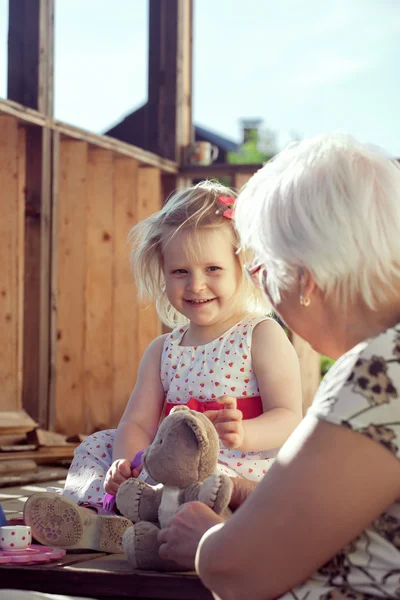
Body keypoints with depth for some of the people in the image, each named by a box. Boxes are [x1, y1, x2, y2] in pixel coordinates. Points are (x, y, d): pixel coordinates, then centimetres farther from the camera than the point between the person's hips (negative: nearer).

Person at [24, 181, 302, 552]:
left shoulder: (262, 336, -2)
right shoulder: (162, 350, 16)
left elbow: (289, 419, -10)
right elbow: (137, 423, 8)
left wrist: (244, 434, -32)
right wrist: (127, 463, -16)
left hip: (241, 477, -7)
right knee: (98, 444, 1)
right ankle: (88, 508, -25)